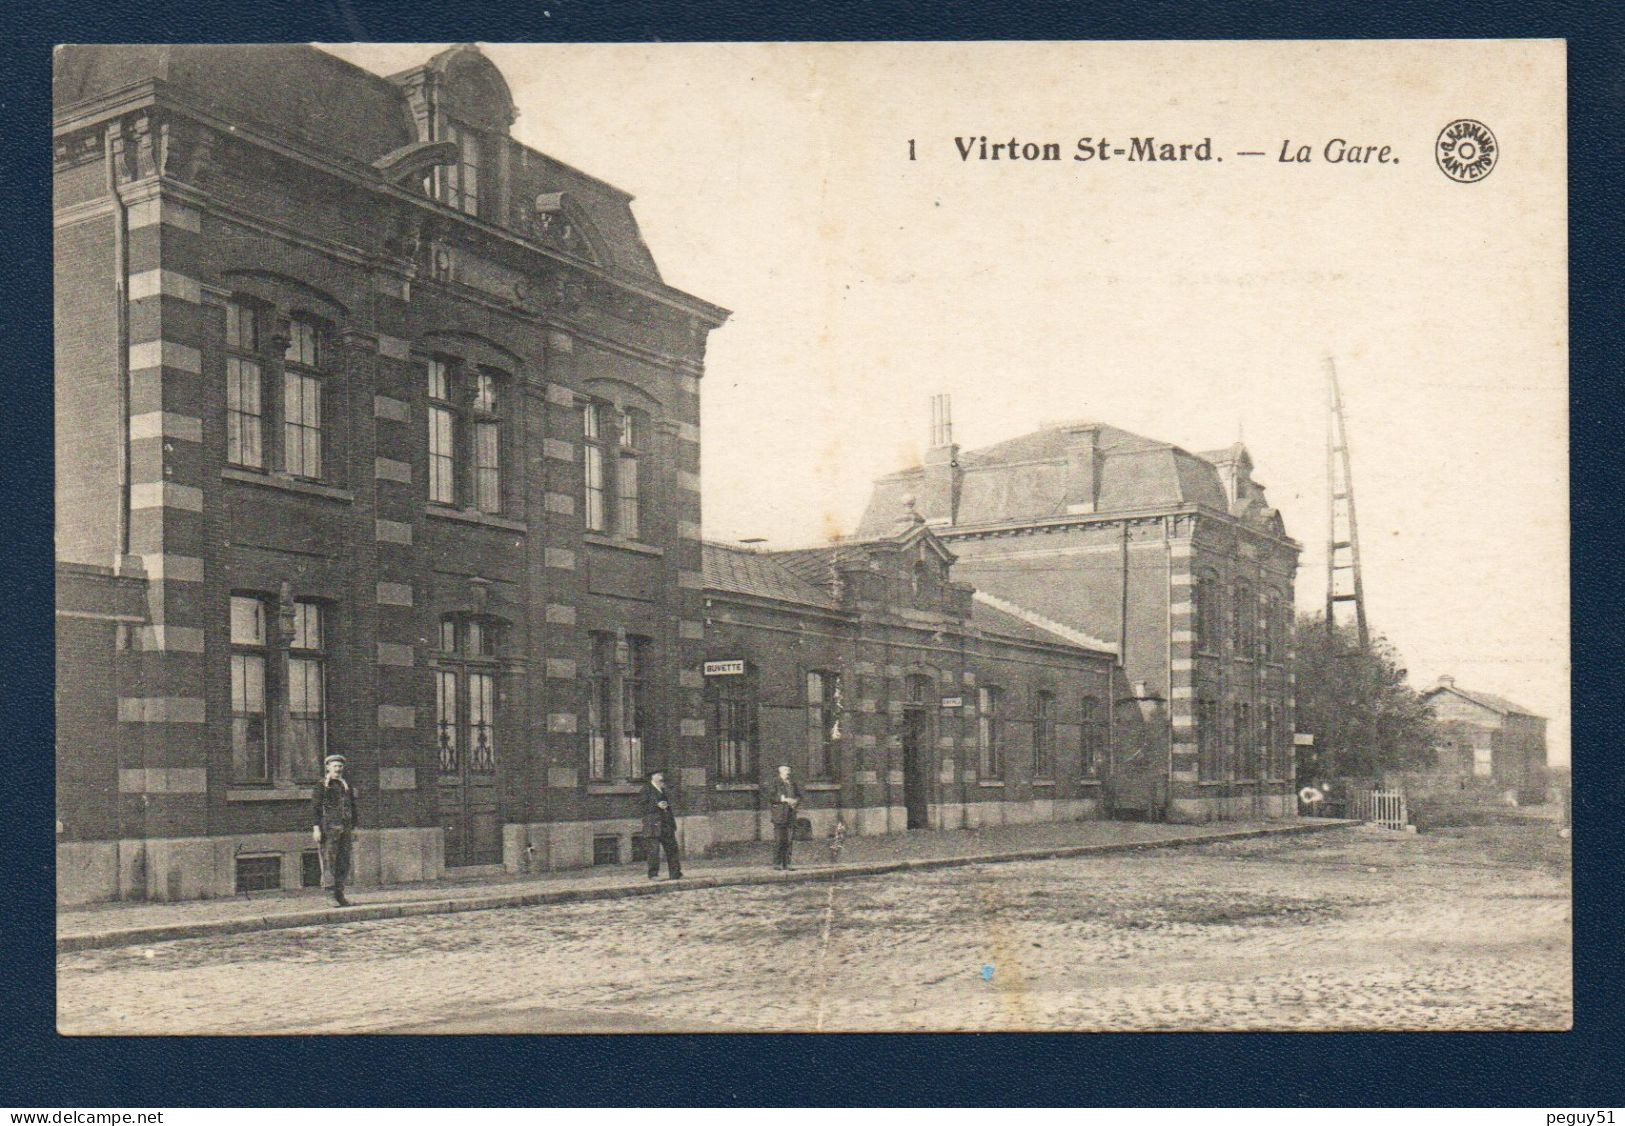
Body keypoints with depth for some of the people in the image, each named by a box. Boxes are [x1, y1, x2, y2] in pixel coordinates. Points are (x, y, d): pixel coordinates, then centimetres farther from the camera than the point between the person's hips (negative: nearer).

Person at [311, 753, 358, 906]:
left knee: (344, 863, 3)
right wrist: (316, 827, -12)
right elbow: (315, 807, -4)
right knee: (329, 862, -8)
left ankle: (339, 894, 9)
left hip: (345, 829, 5)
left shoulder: (347, 787, 18)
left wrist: (353, 829, 18)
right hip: (328, 829, -5)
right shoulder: (321, 786, 2)